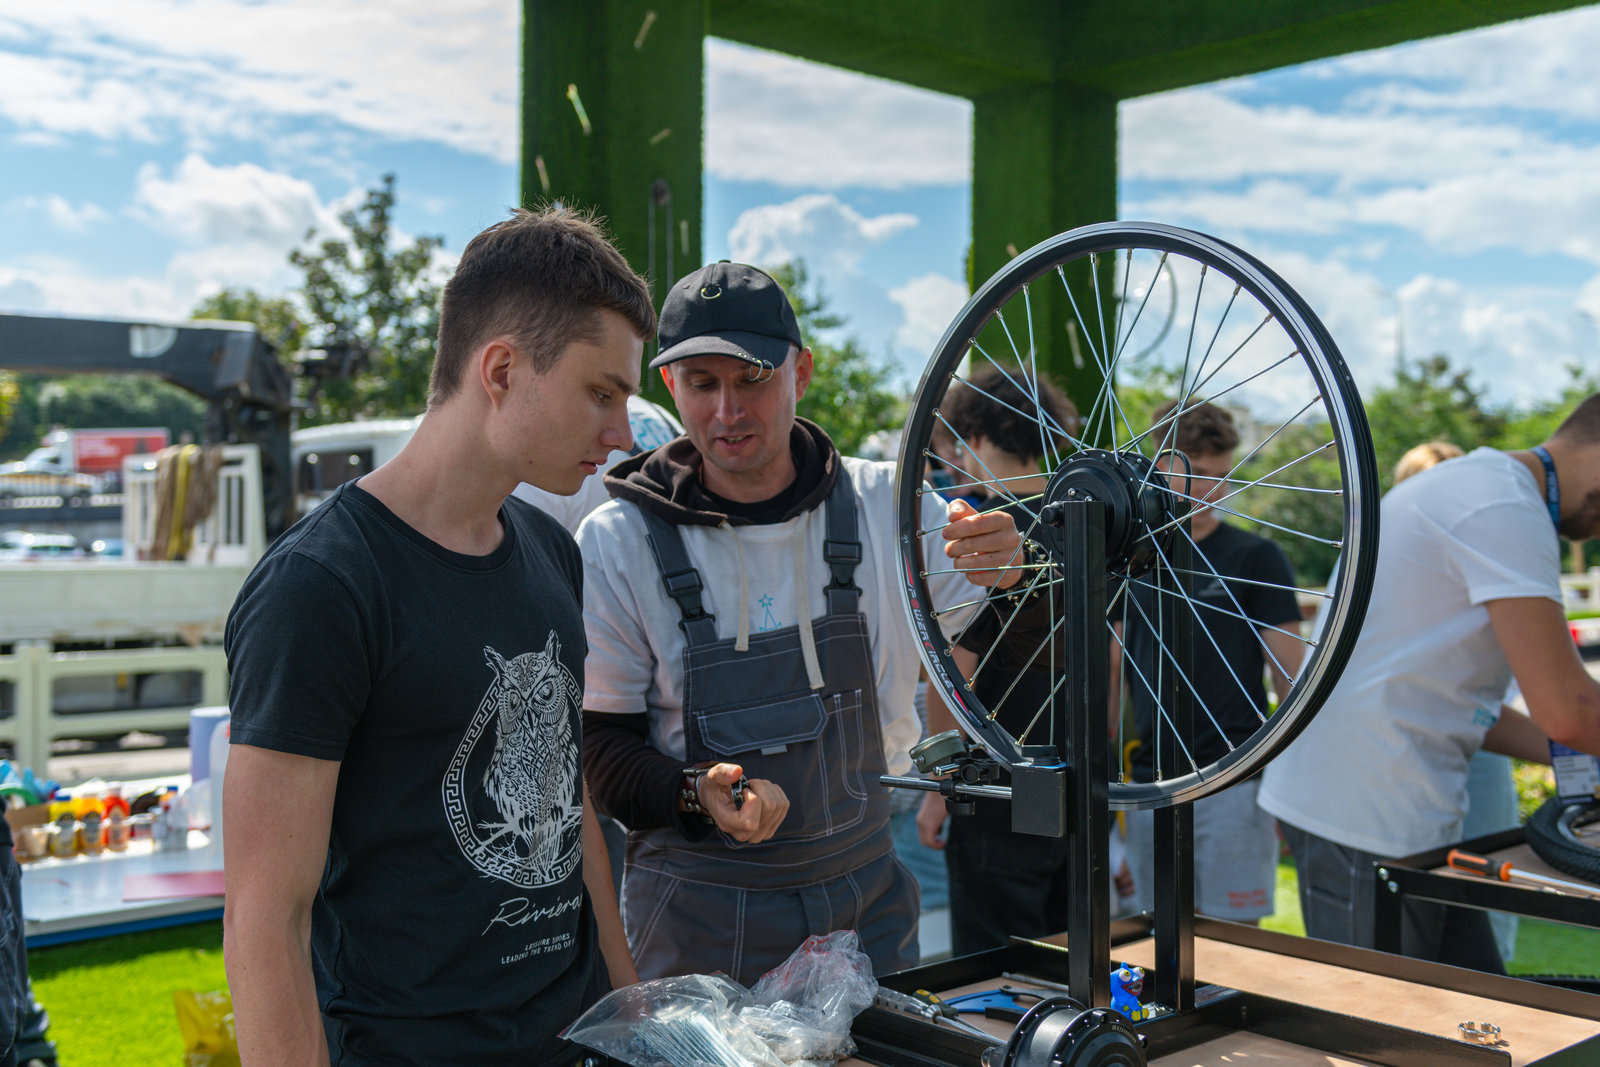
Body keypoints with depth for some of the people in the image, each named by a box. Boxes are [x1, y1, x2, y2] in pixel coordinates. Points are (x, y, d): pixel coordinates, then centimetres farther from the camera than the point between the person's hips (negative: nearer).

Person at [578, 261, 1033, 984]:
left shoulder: (882, 505, -3)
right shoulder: (615, 544, -8)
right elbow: (599, 747, -5)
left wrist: (1009, 575, -26)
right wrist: (698, 796, -25)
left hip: (866, 900, 2)